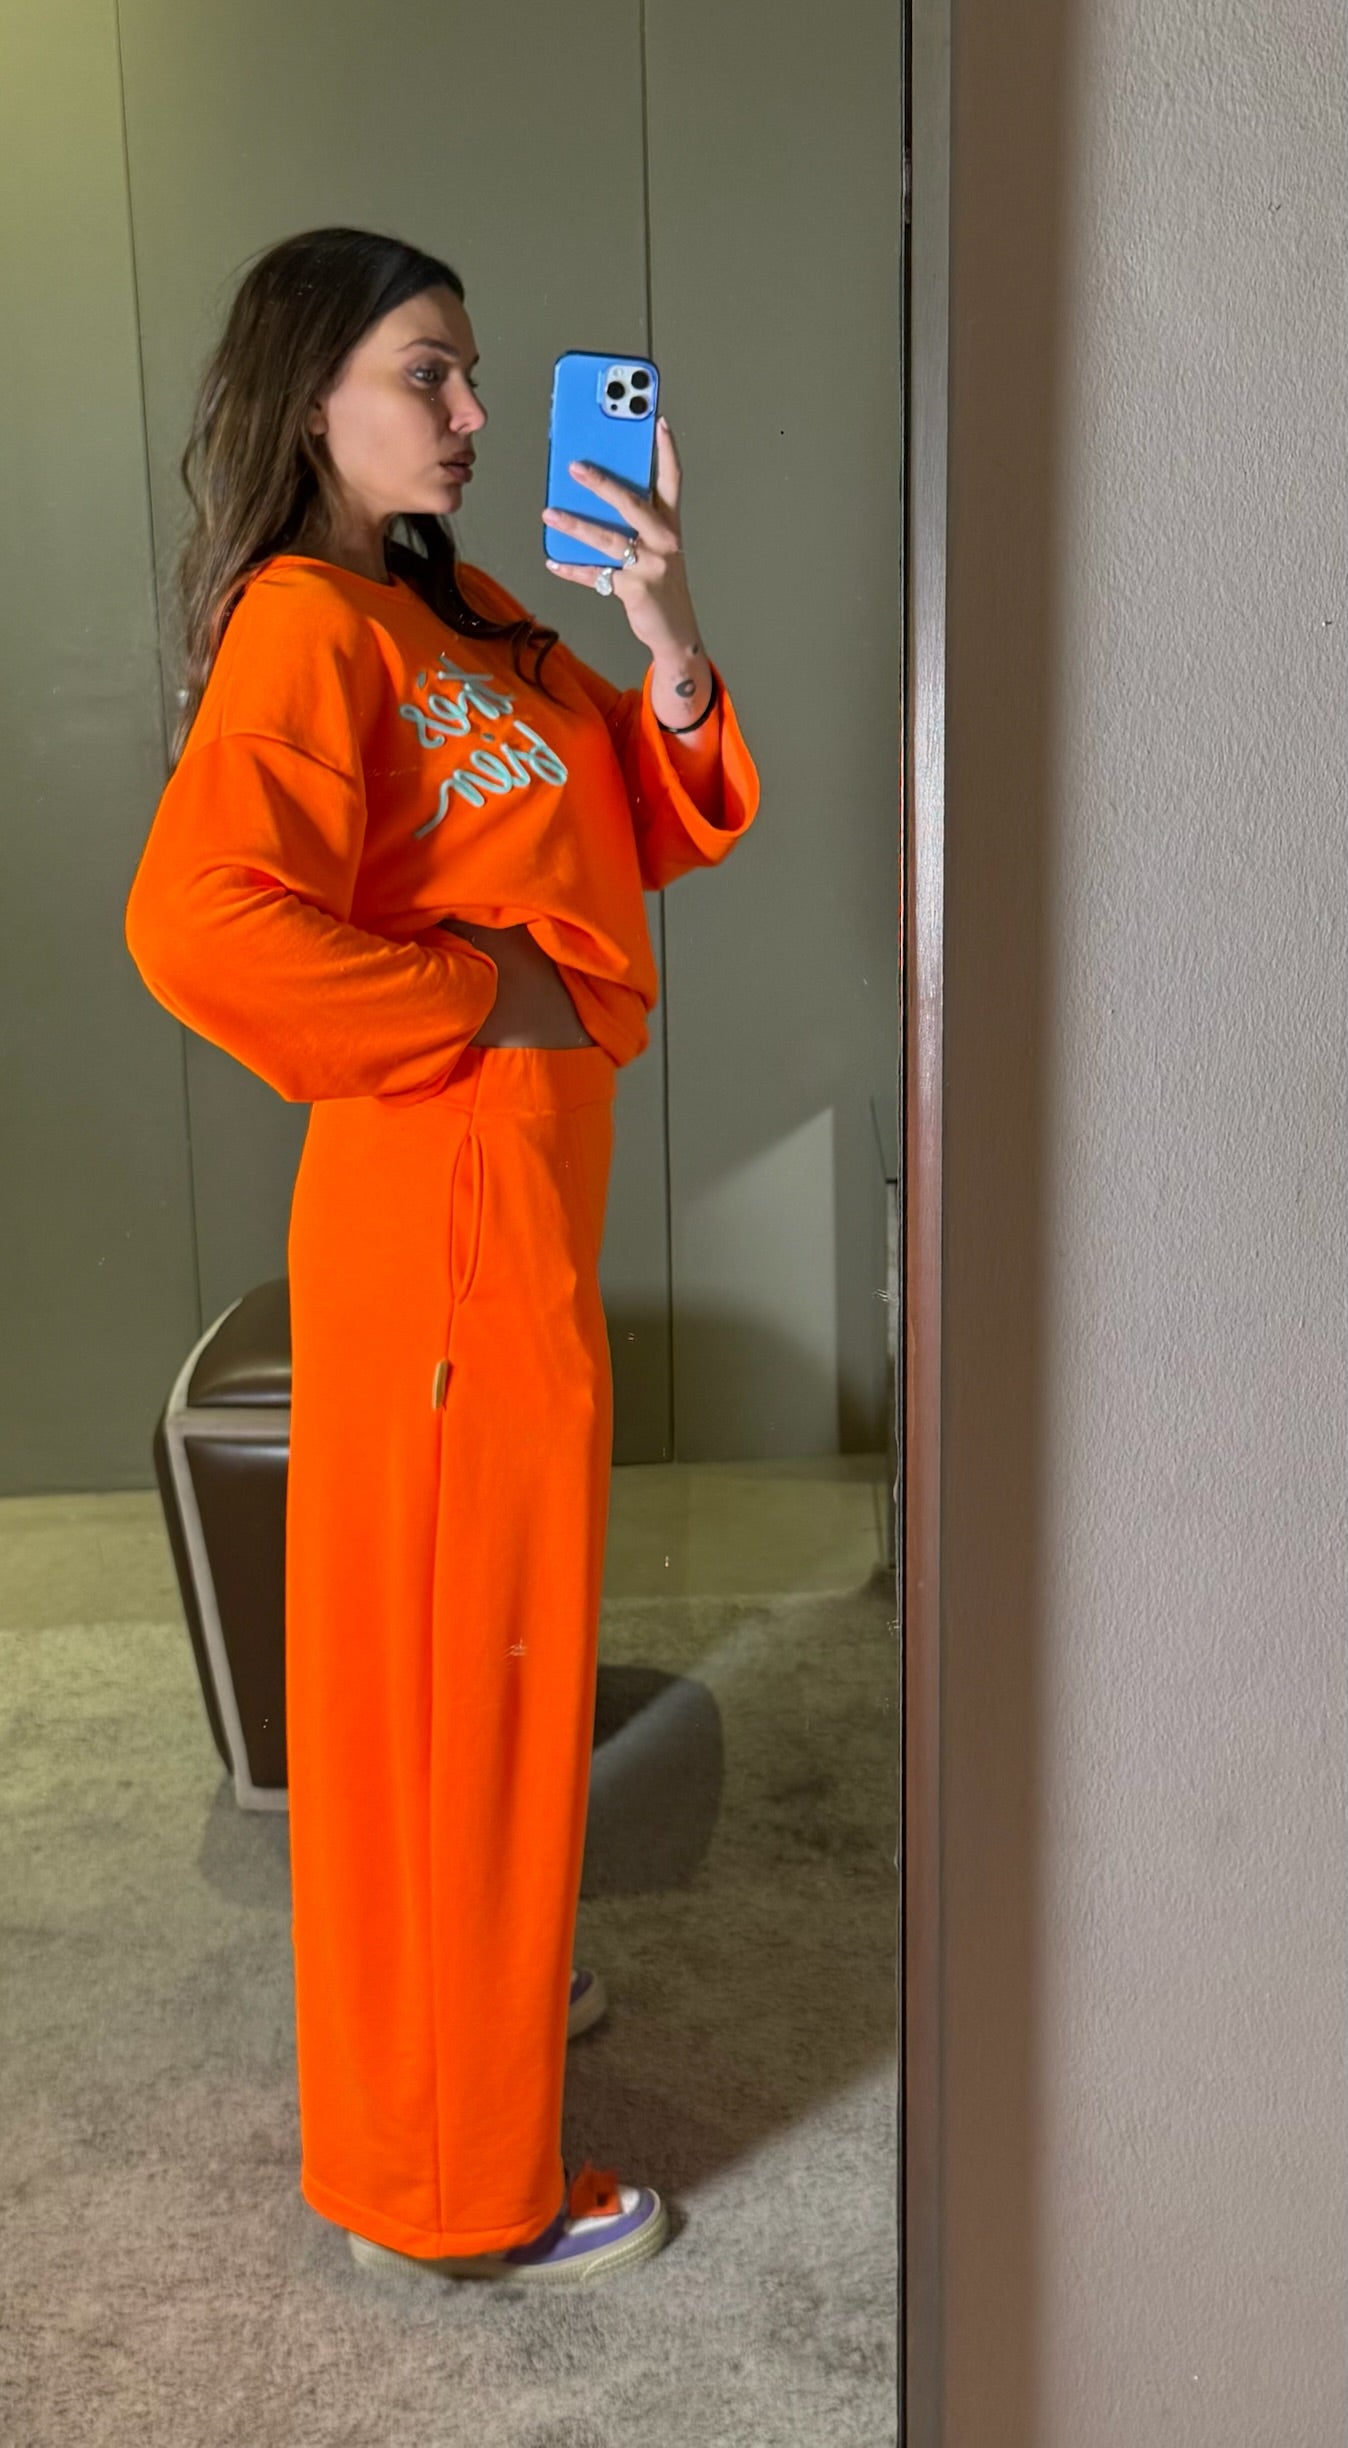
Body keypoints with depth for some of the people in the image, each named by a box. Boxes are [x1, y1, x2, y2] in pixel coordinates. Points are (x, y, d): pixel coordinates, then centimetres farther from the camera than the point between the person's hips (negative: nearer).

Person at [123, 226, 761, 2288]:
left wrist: (666, 640, -6)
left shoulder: (458, 616, 14)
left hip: (522, 1192, 9)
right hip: (441, 1205, -9)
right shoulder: (306, 624, -15)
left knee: (488, 1628, 22)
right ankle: (458, 2181, 18)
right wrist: (478, 994, -20)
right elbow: (197, 921, -32)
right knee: (454, 1649, 1)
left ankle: (479, 1978, 44)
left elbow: (658, 830, 11)